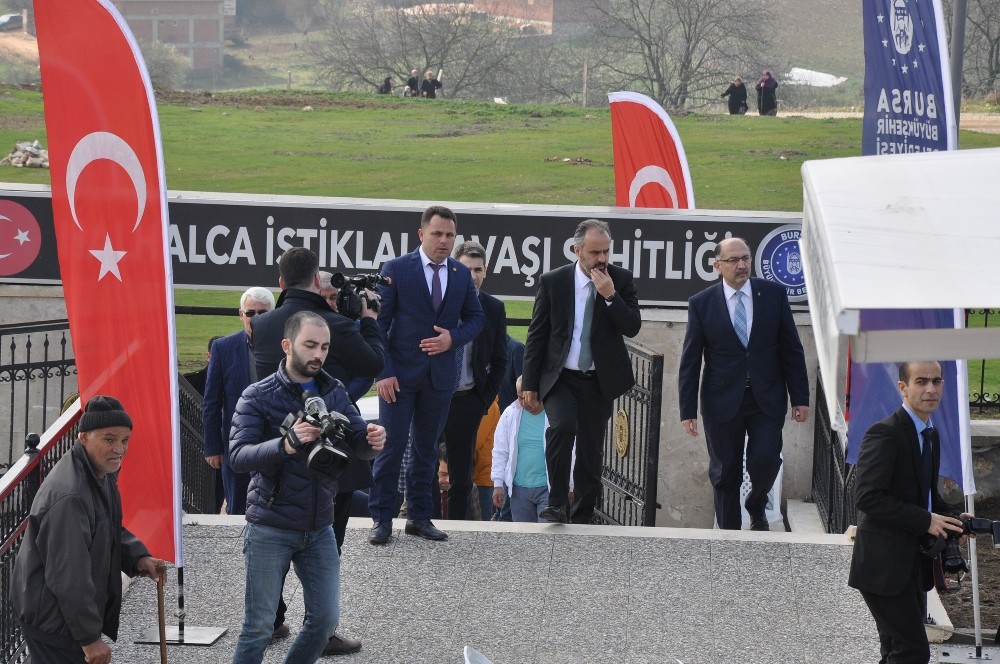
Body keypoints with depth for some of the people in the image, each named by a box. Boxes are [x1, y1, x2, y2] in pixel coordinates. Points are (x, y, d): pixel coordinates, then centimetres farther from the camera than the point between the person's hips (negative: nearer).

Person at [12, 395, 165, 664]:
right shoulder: (69, 497, -30)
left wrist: (137, 557, 1)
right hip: (52, 619, -10)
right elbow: (69, 577, -28)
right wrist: (89, 637, -23)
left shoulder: (102, 472, 2)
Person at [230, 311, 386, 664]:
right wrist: (287, 444, -39)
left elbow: (357, 442, 0)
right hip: (270, 528, -5)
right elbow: (239, 456, -22)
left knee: (325, 620, 8)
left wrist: (372, 441, -24)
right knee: (259, 626, 1)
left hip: (319, 528, 5)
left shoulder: (334, 392, 5)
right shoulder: (257, 397, -10)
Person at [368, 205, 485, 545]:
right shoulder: (396, 270, -6)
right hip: (400, 374, -4)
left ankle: (419, 517, 20)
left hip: (440, 374, 4)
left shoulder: (462, 275, 6)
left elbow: (475, 318, 15)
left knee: (427, 449, 12)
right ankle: (381, 519, 4)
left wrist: (453, 338, -7)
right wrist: (383, 371, -14)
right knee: (391, 447, -4)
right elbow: (379, 323, -6)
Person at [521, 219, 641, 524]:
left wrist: (610, 295, -21)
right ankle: (556, 504, -19)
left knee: (591, 449, 6)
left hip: (599, 380, 2)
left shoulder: (621, 279, -1)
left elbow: (633, 327, -8)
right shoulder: (553, 281, -3)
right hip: (560, 377, -2)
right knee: (563, 426, -27)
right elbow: (536, 335, 1)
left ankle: (582, 517, 19)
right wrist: (530, 384, -1)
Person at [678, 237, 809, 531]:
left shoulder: (773, 294, 0)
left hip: (767, 399, 0)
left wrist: (800, 398, 1)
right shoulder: (701, 303, -3)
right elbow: (690, 361, 0)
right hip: (723, 403, 0)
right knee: (725, 473, 5)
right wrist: (688, 411, -4)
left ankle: (756, 507, 21)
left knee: (765, 460, -11)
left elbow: (792, 350, 4)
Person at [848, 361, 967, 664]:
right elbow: (868, 497, -23)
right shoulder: (885, 434, -17)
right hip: (884, 567, -9)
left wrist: (950, 518, 3)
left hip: (913, 567, 9)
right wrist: (925, 520, -23)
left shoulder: (931, 434, 13)